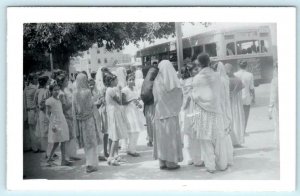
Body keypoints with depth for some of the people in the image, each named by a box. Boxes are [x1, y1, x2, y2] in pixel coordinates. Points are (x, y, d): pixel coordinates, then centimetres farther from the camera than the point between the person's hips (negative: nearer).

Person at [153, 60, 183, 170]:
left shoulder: (157, 82, -7)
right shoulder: (174, 82, -7)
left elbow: (155, 98, 1)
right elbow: (180, 98, 1)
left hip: (160, 113, 1)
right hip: (172, 113, -1)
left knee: (161, 137, 9)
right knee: (172, 136, 6)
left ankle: (162, 162, 12)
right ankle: (171, 162, 8)